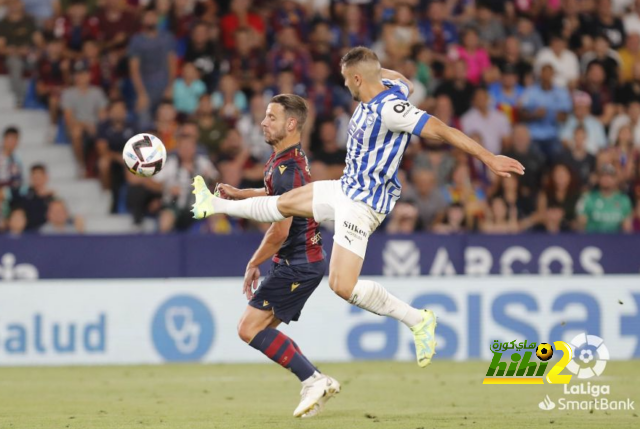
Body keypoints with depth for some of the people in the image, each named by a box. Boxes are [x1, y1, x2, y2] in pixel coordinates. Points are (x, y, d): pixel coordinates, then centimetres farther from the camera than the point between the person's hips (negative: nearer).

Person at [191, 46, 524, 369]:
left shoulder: (390, 108, -28)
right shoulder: (387, 86, -1)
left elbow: (442, 130, -29)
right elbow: (402, 81, 24)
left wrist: (488, 157, -31)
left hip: (364, 203, -10)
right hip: (347, 188, 10)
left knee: (342, 286, -16)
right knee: (284, 202, 27)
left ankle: (417, 320, -6)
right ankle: (216, 206, 50)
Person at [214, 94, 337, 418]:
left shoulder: (287, 169, -20)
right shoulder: (282, 159, 11)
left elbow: (280, 231, -22)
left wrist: (253, 264, -10)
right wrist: (238, 193, 19)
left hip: (298, 264, -10)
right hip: (301, 261, 10)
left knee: (249, 328, -12)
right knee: (263, 330, 14)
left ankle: (313, 380, -11)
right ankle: (315, 384, 13)